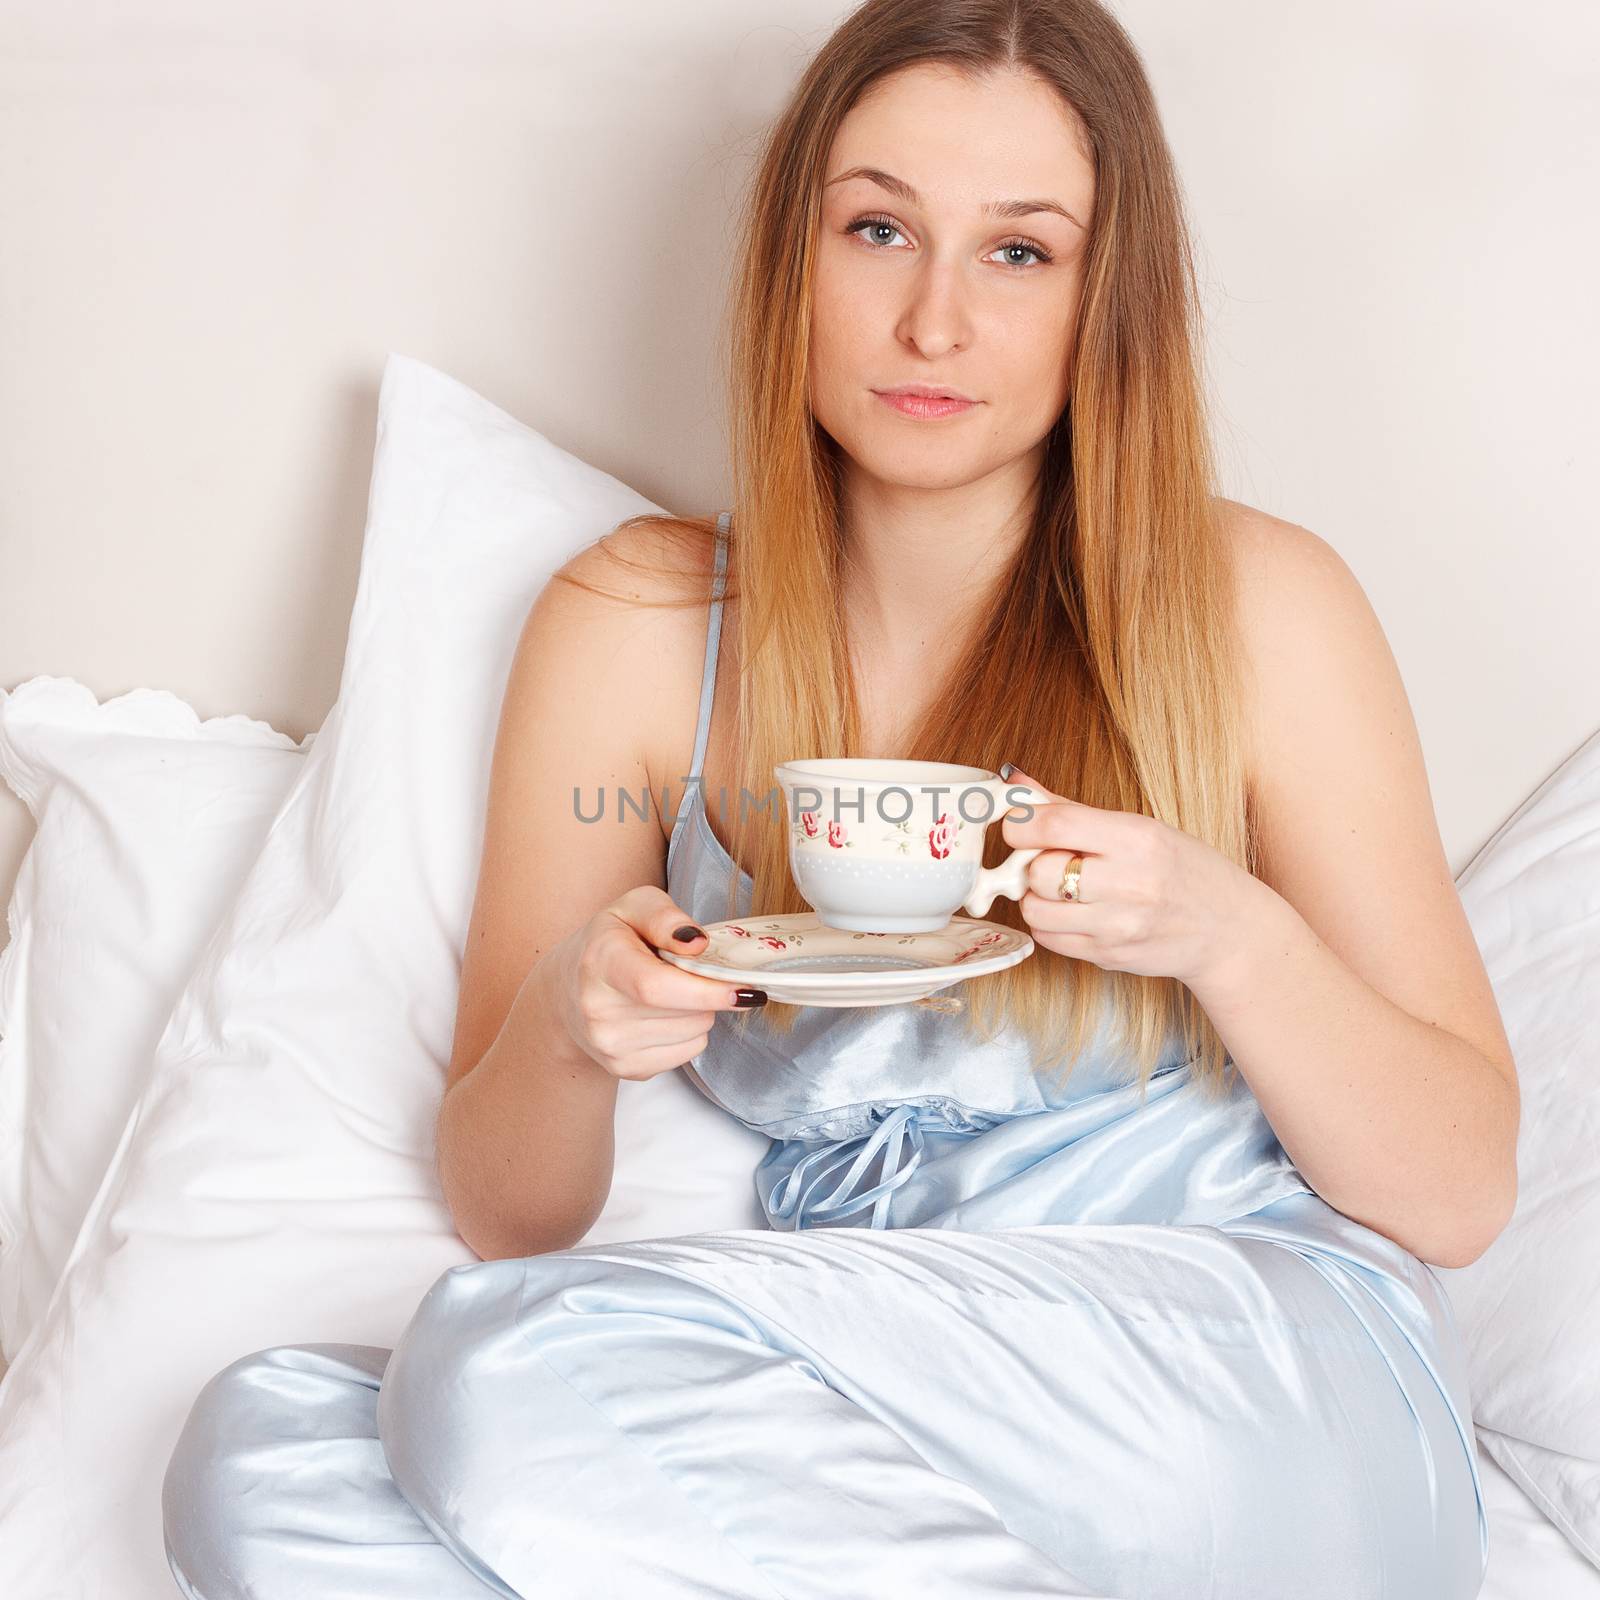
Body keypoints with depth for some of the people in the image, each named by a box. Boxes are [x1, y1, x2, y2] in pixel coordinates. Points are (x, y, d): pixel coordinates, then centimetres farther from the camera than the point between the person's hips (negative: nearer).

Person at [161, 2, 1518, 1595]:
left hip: (1276, 1392, -4)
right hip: (868, 1431, 4)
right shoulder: (630, 625, 7)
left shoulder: (1258, 606, 0)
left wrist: (1232, 936, -16)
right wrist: (566, 1026, -14)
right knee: (261, 1444, -21)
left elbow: (1457, 1195, 2)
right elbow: (506, 1218, 9)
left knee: (512, 1364, -26)